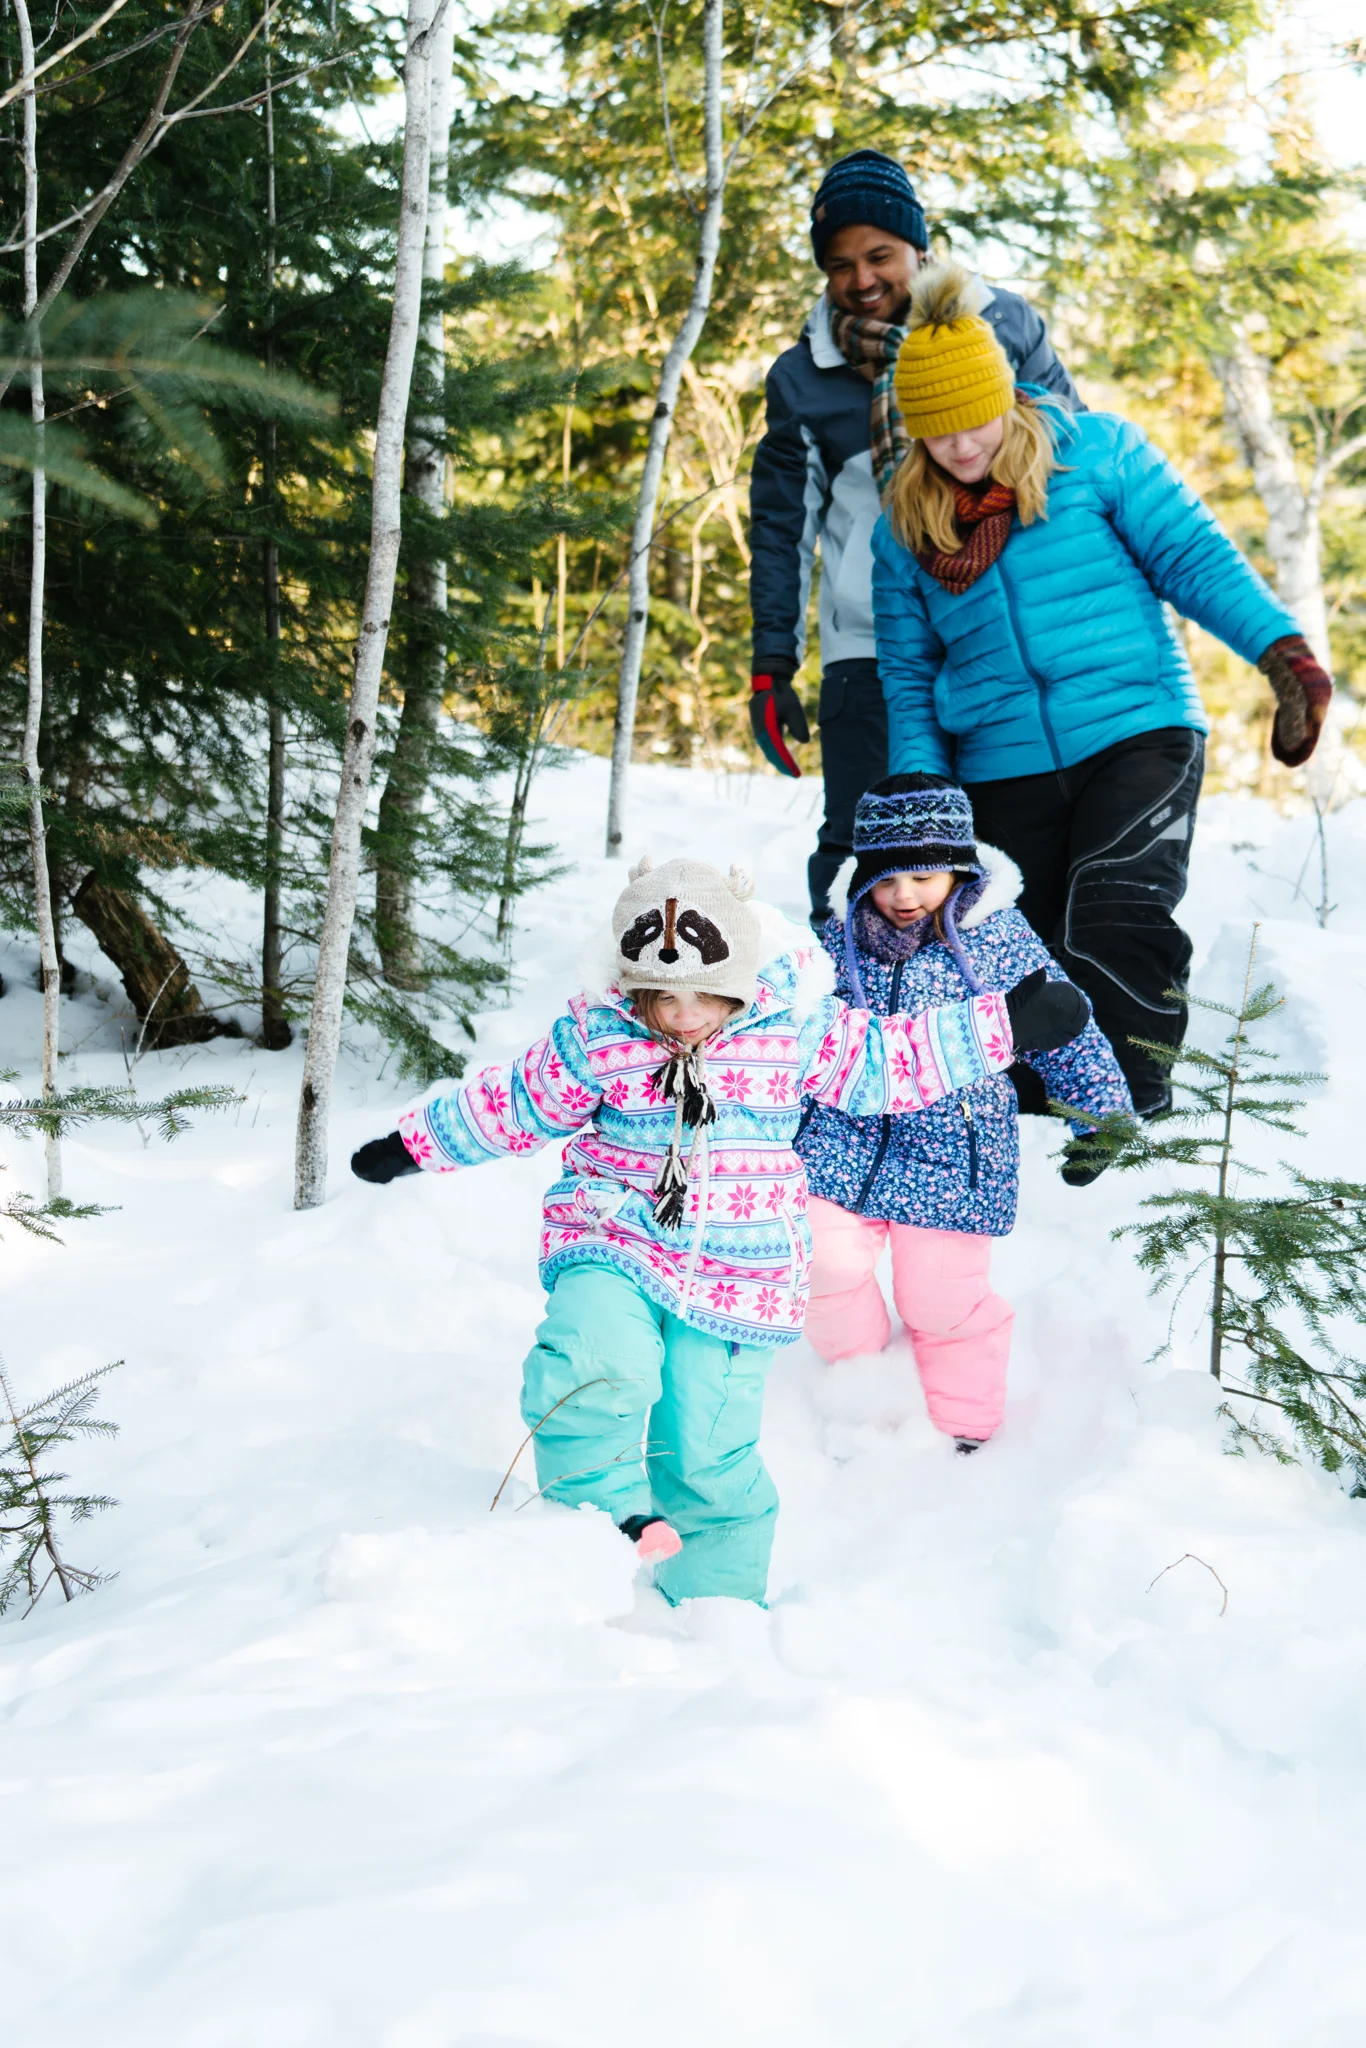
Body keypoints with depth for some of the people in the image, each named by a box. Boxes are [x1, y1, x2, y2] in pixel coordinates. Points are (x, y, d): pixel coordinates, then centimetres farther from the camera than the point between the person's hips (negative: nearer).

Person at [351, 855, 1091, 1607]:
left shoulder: (794, 1030, -5)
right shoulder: (595, 1037, -3)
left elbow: (887, 1062, 5)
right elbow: (518, 1102, 11)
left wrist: (1010, 1024, 1)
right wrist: (413, 1143, 15)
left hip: (736, 1270, 0)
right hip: (614, 1244, 0)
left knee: (709, 1453, 3)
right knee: (593, 1363, -32)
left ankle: (717, 1597, 26)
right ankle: (602, 1513, -10)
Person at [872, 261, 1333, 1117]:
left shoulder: (1096, 451, 0)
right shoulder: (905, 528, 10)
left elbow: (1193, 554, -4)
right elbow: (908, 674, 15)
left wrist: (1283, 651, -16)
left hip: (1137, 733, -4)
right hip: (1003, 774, 4)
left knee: (1117, 920, -23)